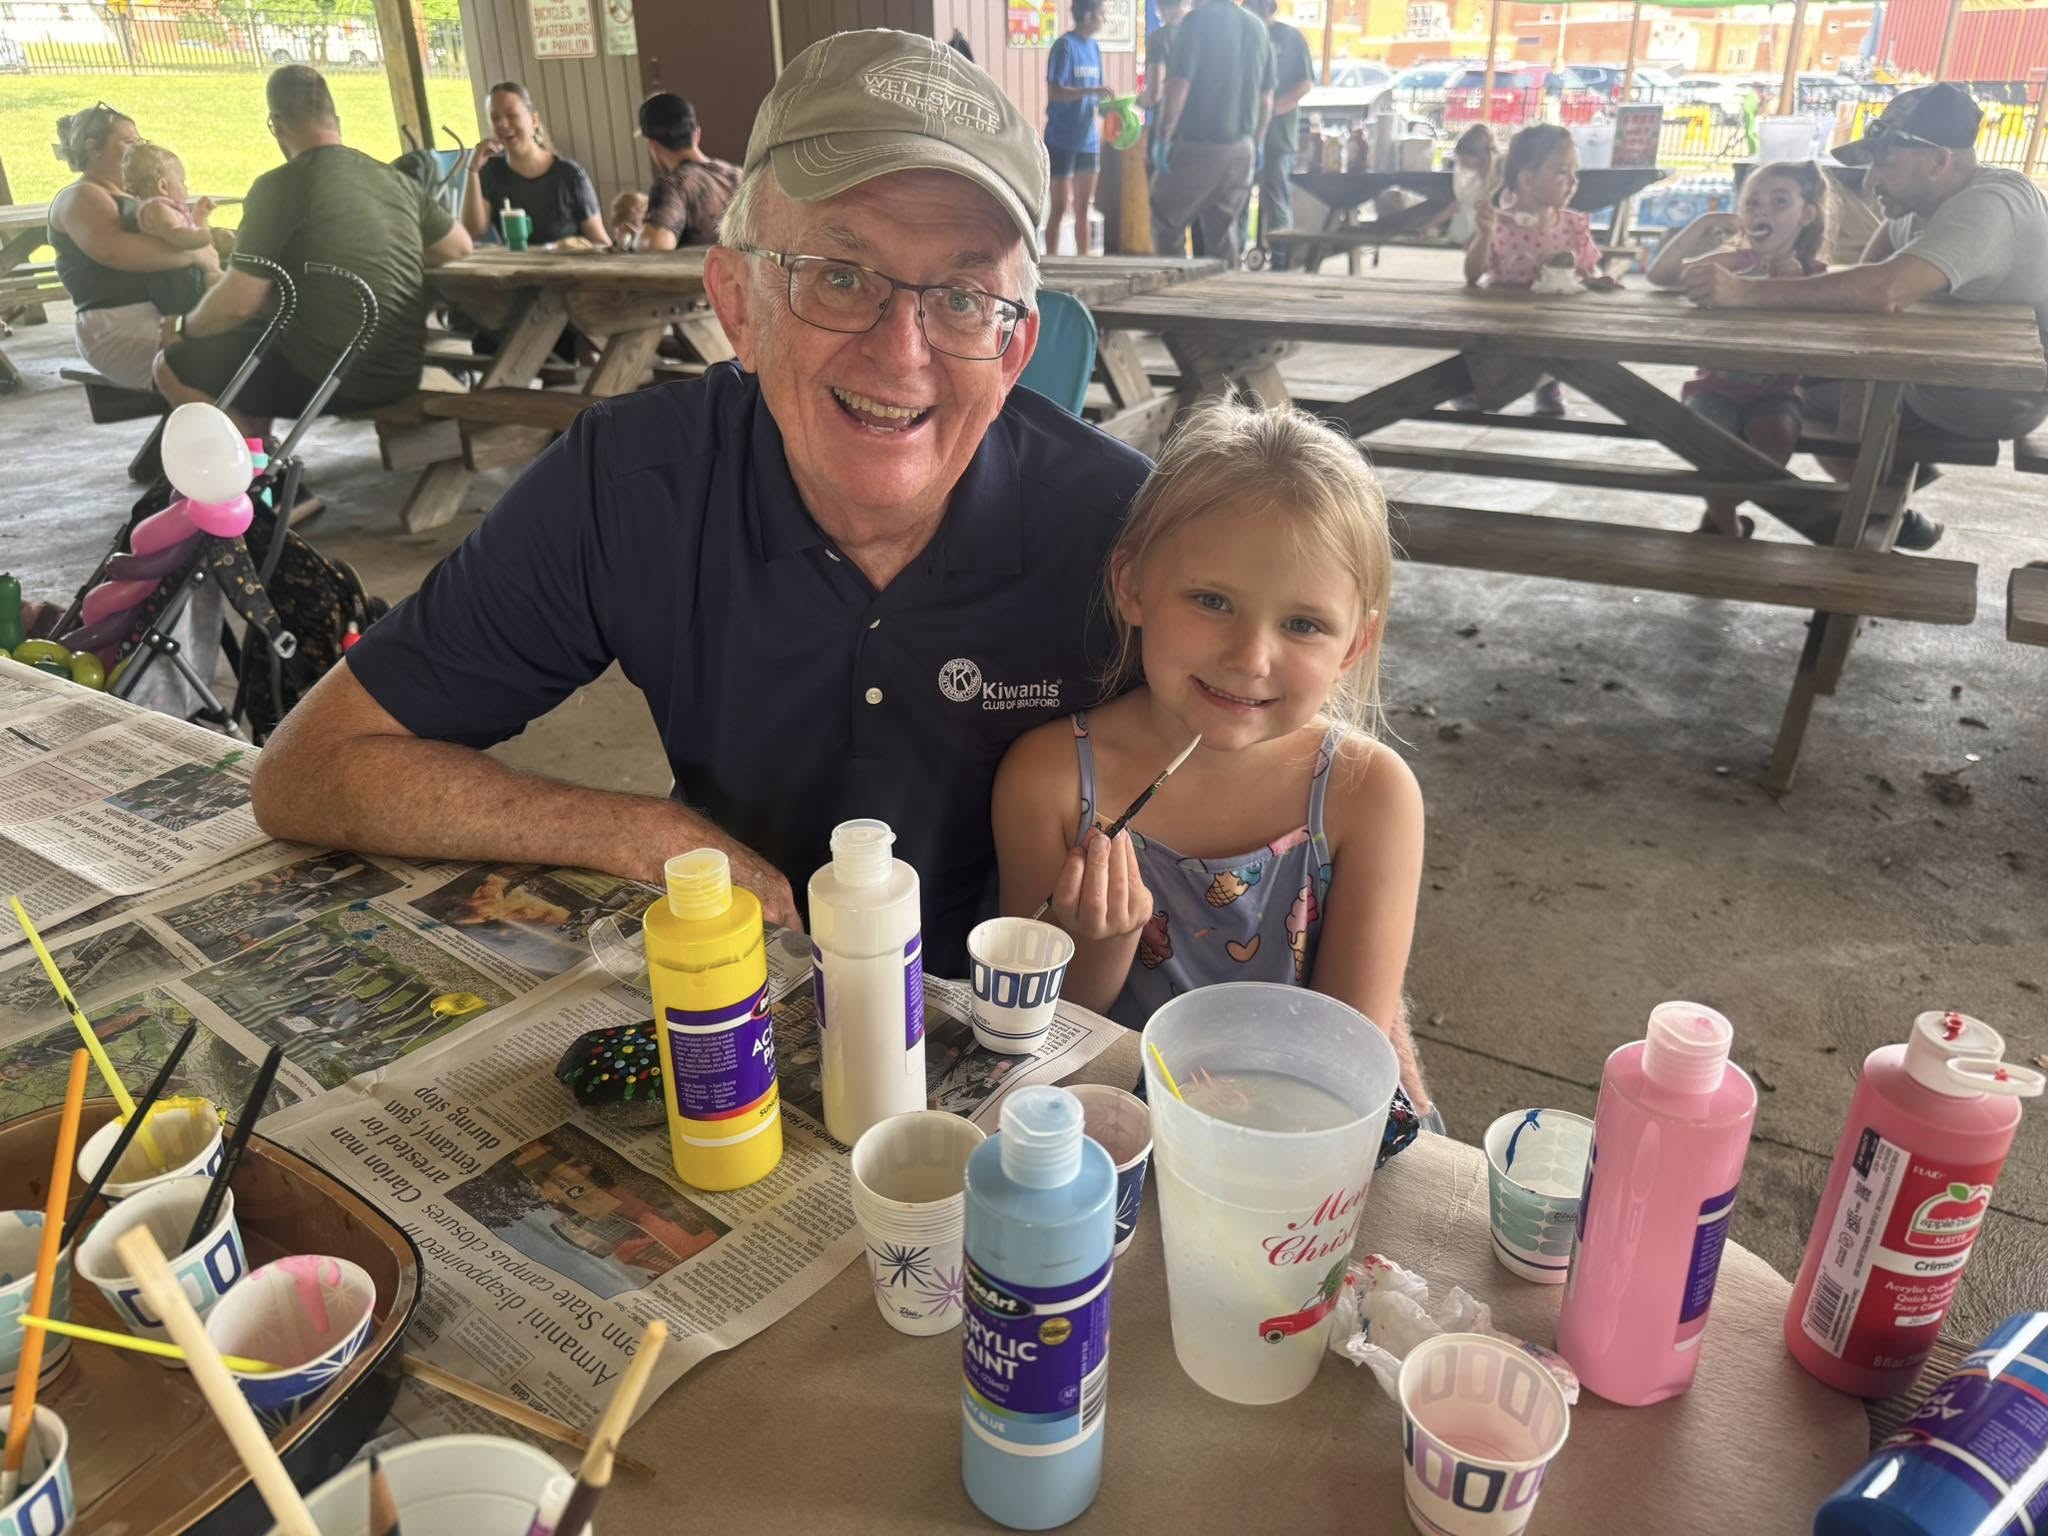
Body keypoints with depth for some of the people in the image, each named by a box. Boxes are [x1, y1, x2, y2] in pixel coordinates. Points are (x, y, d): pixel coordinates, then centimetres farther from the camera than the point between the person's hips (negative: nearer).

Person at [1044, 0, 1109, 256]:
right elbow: (1054, 92, -16)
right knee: (1059, 208, -3)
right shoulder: (1064, 45, -9)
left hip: (1088, 141, 7)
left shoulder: (1094, 47, 12)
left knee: (1082, 207, 9)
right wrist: (1091, 91, -25)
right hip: (1062, 141, -6)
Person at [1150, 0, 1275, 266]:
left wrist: (1164, 137, -11)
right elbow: (1266, 98, 15)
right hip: (1241, 148, 6)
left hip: (1197, 144, -6)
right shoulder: (1257, 27, 11)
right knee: (1224, 226, 12)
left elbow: (1179, 86, -15)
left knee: (1166, 220, 6)